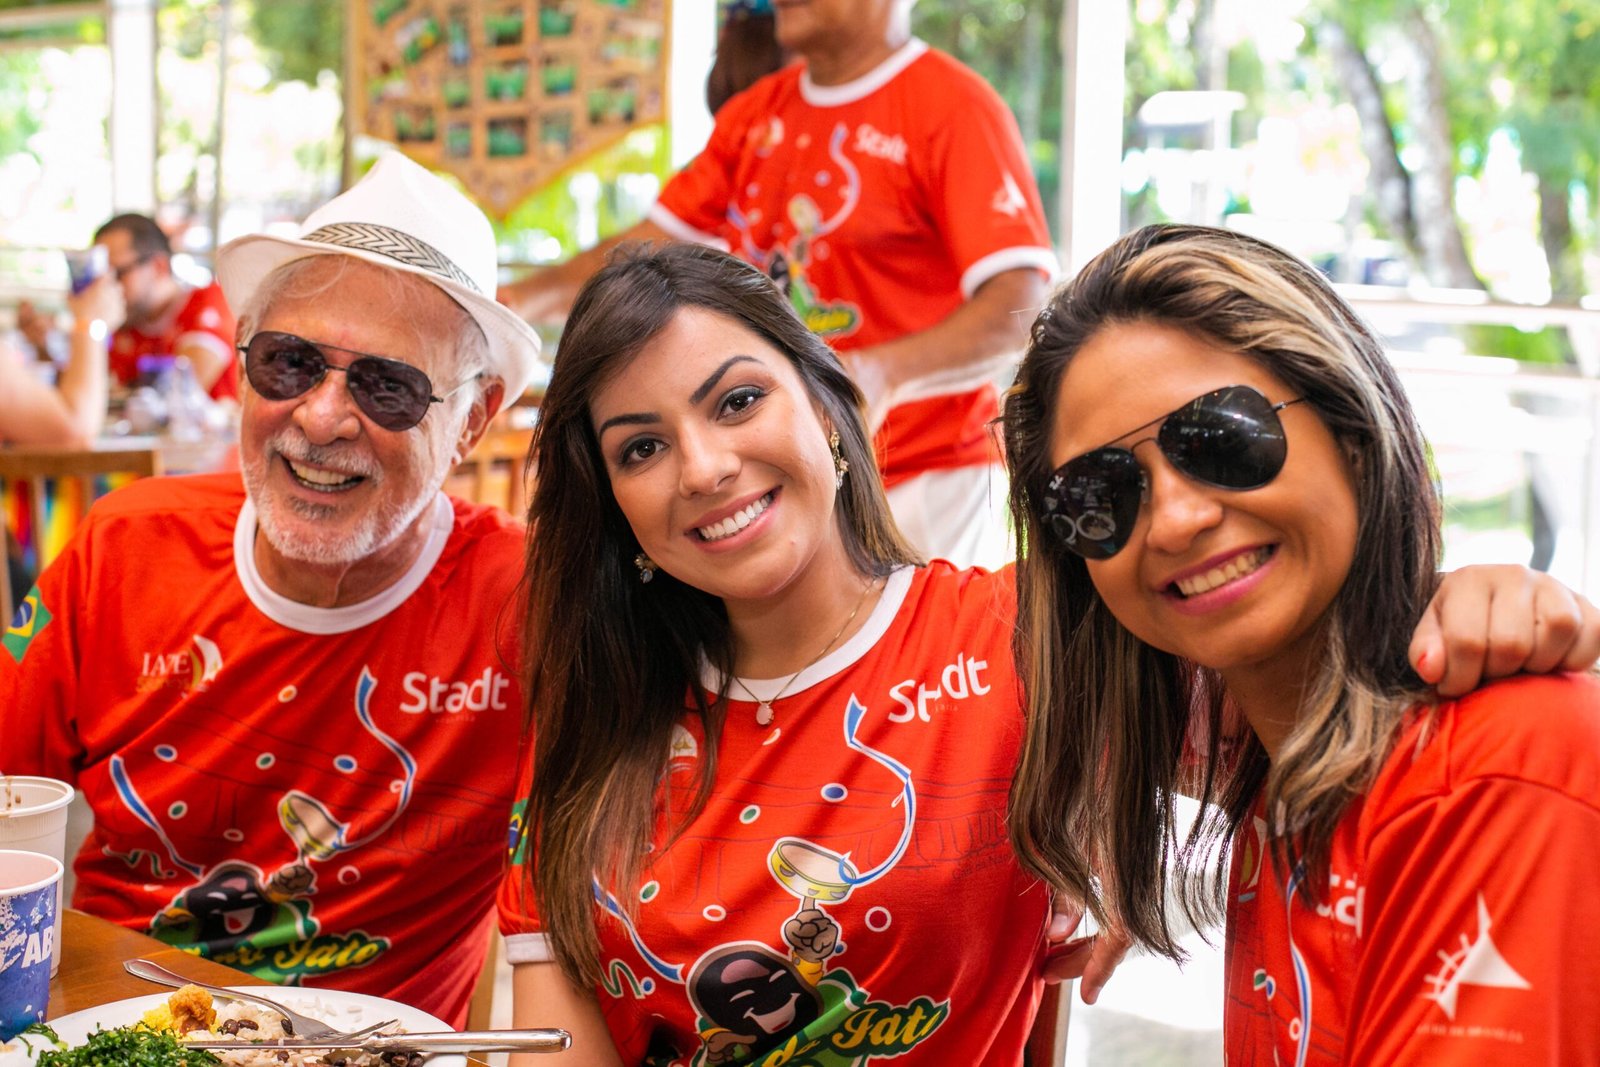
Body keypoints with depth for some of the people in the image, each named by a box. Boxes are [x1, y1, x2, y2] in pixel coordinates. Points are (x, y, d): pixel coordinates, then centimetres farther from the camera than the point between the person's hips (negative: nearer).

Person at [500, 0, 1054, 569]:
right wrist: (527, 297, -3)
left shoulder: (957, 107, -9)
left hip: (927, 480, -6)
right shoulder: (754, 114, 14)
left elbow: (1019, 306, -20)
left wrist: (883, 372, -35)